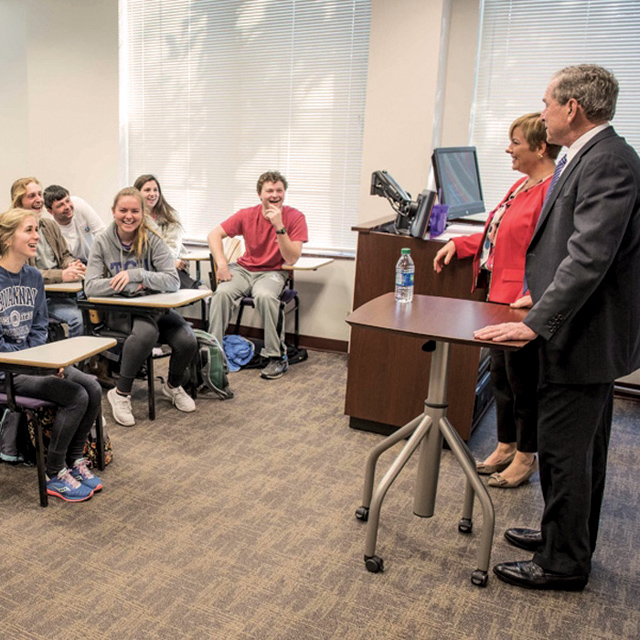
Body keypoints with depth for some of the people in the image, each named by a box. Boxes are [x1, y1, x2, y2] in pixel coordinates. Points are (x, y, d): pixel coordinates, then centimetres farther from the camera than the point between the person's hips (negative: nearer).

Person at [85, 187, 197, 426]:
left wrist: (135, 274, -27)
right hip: (120, 310, -2)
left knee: (187, 341, -23)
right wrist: (133, 286, -21)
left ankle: (173, 386, 11)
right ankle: (120, 393, -15)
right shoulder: (103, 241, -4)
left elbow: (173, 281, -16)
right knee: (147, 332, -36)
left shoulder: (152, 240, -6)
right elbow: (90, 287, -12)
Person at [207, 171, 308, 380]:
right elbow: (214, 235, 0)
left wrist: (279, 226, -26)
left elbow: (291, 259, -17)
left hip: (272, 273, -2)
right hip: (244, 269, 3)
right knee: (222, 292, -28)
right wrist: (221, 264, -14)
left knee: (265, 296, -36)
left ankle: (277, 357, -22)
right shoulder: (247, 215, -3)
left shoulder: (295, 217, -10)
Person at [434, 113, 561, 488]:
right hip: (500, 297, 10)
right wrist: (458, 244, 18)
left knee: (523, 380, 4)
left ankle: (526, 457, 21)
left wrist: (532, 298, -30)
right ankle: (506, 446, 33)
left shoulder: (553, 191, -19)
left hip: (523, 305, -10)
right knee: (501, 375, 18)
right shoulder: (521, 187, 14)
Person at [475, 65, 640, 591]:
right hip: (587, 330, 11)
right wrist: (541, 303, 17)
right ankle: (570, 539, 37)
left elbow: (589, 256, -28)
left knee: (563, 449, 0)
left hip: (585, 334, -10)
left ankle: (563, 562, 16)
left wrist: (536, 324, -28)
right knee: (580, 447, 20)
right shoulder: (591, 157, 12)